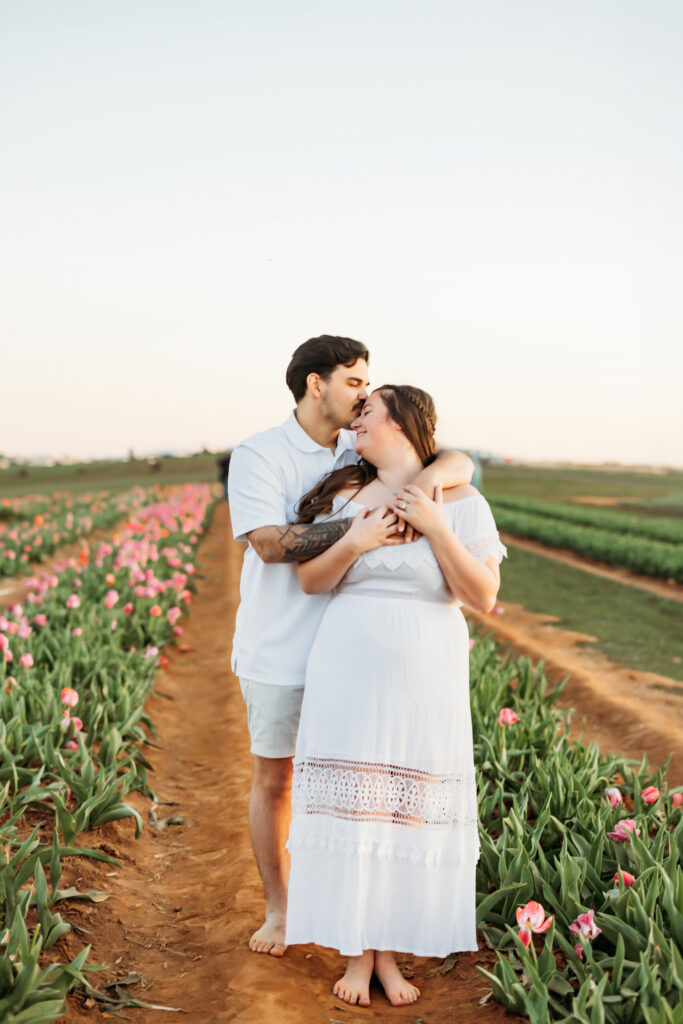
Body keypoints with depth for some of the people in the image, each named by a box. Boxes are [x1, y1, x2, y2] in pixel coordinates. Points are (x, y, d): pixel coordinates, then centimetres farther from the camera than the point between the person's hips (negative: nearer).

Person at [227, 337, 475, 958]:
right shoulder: (258, 455, -9)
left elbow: (462, 464, -2)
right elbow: (269, 543, -22)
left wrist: (433, 473, -26)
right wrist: (357, 528, -29)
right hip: (279, 650, -3)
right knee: (274, 777, 9)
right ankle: (277, 909, 28)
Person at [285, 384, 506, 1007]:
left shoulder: (461, 503, -4)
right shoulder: (344, 495, 3)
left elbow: (485, 598, -10)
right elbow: (309, 581, 1)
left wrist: (435, 528, -19)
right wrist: (352, 544, -17)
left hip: (424, 685, -1)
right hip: (350, 676, 1)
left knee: (410, 813, 5)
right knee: (348, 809, 2)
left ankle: (390, 953, 21)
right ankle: (357, 952, 17)